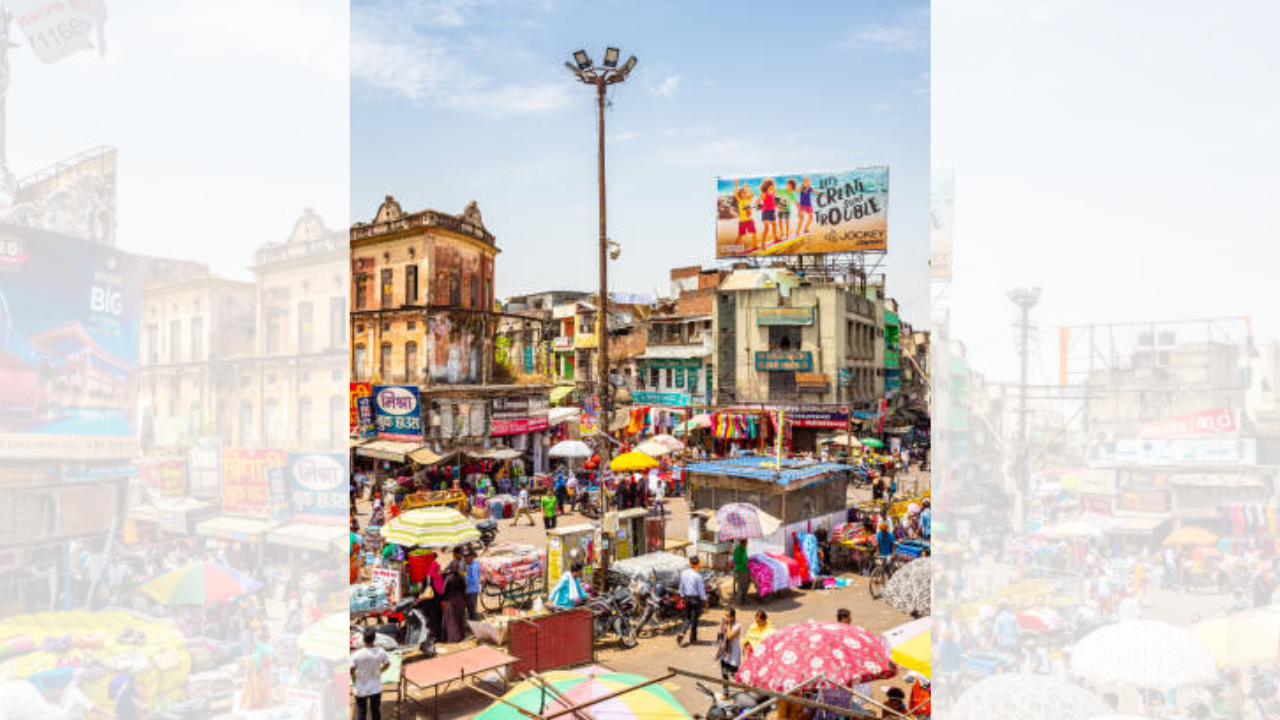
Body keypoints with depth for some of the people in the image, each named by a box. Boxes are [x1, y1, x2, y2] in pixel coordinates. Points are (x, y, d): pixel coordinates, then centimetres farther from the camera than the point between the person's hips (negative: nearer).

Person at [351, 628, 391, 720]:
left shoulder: (357, 655, -24)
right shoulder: (381, 652, -16)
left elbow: (351, 670, -13)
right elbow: (387, 663, 0)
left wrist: (354, 678, 8)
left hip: (361, 689, -2)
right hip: (376, 688, 2)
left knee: (361, 712, 17)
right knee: (376, 711, 19)